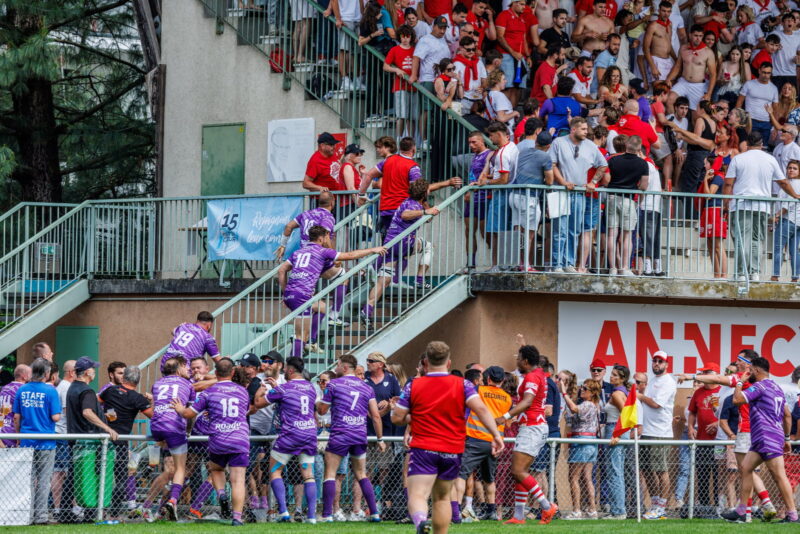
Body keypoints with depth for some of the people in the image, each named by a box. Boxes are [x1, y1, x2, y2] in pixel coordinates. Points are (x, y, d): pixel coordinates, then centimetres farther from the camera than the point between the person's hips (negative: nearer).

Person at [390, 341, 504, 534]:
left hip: (423, 449, -3)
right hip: (453, 451, 3)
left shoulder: (413, 386, 1)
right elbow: (481, 409, -11)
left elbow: (397, 418, 4)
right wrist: (496, 435, -12)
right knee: (442, 497, 19)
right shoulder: (462, 385, 2)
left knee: (417, 495, -13)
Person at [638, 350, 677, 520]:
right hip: (646, 432, 9)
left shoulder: (668, 382, -8)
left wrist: (641, 397, -2)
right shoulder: (652, 381, 20)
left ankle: (660, 507, -4)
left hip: (660, 433, -9)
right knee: (647, 470, 11)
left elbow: (656, 403, -17)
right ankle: (654, 503, 19)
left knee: (662, 471, -6)